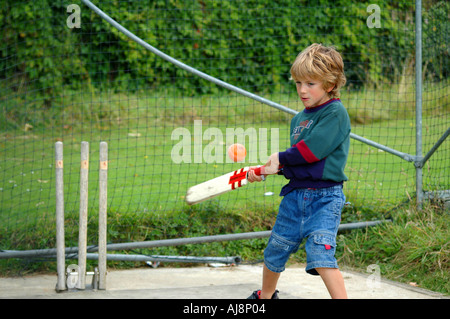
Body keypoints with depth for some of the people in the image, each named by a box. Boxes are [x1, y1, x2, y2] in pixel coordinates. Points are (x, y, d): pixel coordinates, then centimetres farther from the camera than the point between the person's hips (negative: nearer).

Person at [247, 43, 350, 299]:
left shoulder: (336, 112, -10)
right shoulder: (299, 119, 15)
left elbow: (312, 149, -20)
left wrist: (281, 158, -6)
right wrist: (267, 170, 4)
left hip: (324, 197, -8)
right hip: (295, 194, 8)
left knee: (320, 256, -22)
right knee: (274, 252, 18)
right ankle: (265, 295, 41)